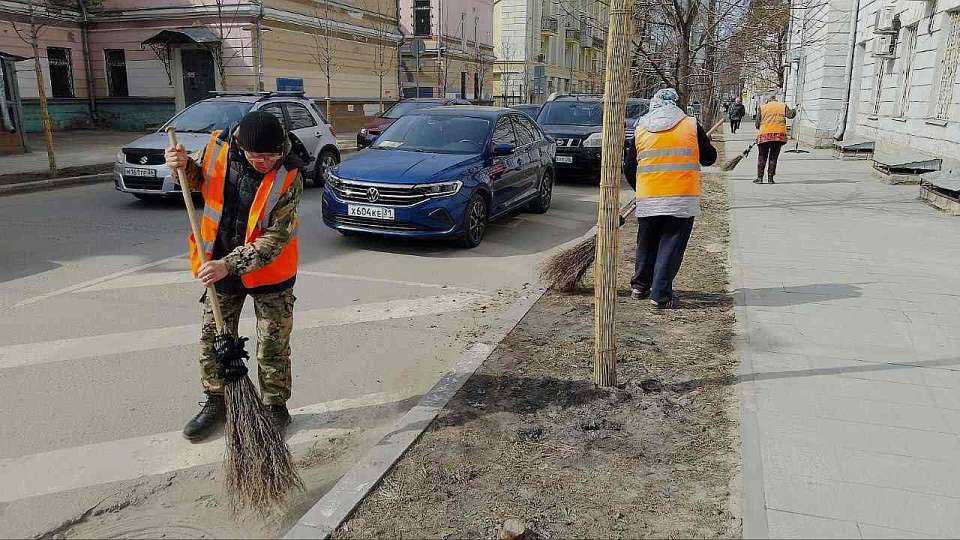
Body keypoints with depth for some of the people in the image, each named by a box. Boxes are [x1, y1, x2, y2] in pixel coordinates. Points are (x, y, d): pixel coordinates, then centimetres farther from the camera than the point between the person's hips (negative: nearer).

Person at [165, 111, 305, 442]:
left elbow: (276, 238, -27)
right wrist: (185, 166, -11)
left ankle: (275, 406, 26)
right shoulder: (219, 146, -12)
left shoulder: (289, 177, -24)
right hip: (220, 264, 4)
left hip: (269, 270, -4)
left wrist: (230, 264, -33)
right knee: (212, 339, 13)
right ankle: (216, 402, 32)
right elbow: (203, 182, 11)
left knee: (273, 346, 7)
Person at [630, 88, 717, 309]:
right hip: (682, 199, -2)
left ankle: (640, 285, 29)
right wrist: (707, 142, 30)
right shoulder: (691, 125, 1)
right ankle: (661, 295, 1)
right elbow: (709, 159, 9)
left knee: (646, 244, 18)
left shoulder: (640, 129, 7)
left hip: (648, 199, 3)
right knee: (671, 245, 3)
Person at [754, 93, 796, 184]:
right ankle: (770, 178, 7)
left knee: (762, 157, 6)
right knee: (774, 157, 8)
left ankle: (760, 177, 1)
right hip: (779, 134, 1)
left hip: (765, 134, -1)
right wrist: (794, 111, 20)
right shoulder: (783, 105, 13)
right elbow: (790, 115, -1)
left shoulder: (762, 107, 10)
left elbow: (757, 124, 5)